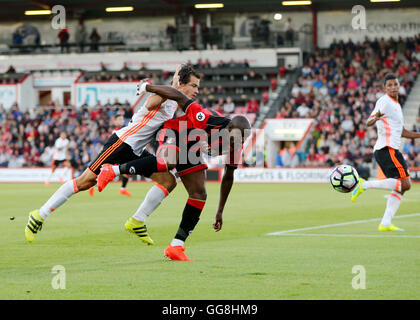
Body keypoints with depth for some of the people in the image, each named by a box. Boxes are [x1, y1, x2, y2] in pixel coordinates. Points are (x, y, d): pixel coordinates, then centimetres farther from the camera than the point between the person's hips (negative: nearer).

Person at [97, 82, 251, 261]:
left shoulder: (235, 148, -12)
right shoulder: (209, 120, -35)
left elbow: (228, 178, 4)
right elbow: (179, 97, -25)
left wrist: (220, 212, 9)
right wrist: (147, 88, -16)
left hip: (190, 150, 7)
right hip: (173, 134, -7)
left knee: (199, 195, -4)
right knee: (168, 162, -42)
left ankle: (176, 247, 0)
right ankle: (114, 170, -32)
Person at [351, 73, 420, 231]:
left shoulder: (396, 105, 22)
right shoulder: (385, 101, -7)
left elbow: (401, 132, 31)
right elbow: (368, 122, -16)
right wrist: (376, 117, -38)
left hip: (391, 150, 10)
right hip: (387, 148, -10)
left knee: (400, 188, 6)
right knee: (404, 185, -17)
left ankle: (385, 224, 1)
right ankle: (364, 185, -16)